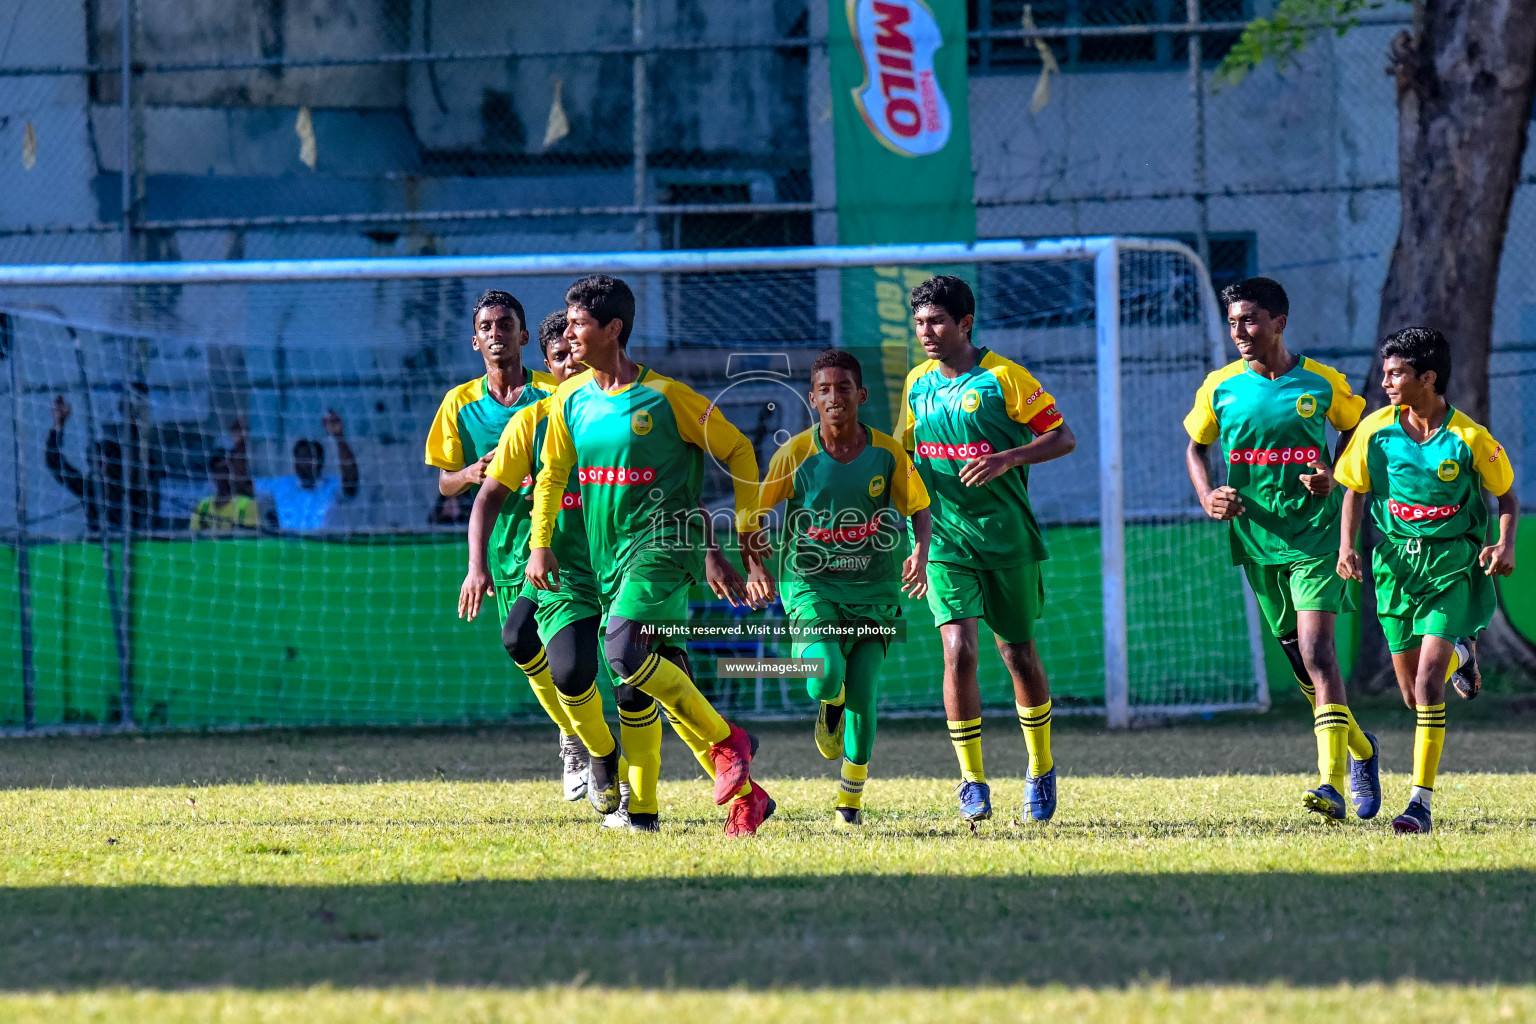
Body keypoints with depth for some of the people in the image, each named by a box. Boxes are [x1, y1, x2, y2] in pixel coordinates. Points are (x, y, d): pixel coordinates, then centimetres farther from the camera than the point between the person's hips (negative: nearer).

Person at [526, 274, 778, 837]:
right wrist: (540, 543, 9)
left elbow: (738, 453, -2)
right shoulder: (570, 399, 6)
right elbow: (553, 474, 20)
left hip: (664, 543, -6)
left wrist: (750, 535, -2)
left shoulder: (666, 397, -10)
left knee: (624, 652, -28)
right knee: (667, 681, 5)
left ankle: (726, 741, -13)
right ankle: (745, 795, 14)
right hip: (606, 556, 6)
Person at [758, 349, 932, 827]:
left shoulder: (887, 453, -2)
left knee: (861, 693, -3)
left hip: (873, 589, 1)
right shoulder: (796, 454, -6)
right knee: (826, 677, -25)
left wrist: (920, 554, -12)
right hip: (811, 585, -1)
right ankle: (829, 708, 15)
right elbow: (754, 509, 0)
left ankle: (850, 800, 15)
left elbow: (919, 508, 8)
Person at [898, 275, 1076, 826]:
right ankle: (972, 781, -8)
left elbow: (1063, 438, -8)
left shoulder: (1004, 378, -8)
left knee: (1019, 655, 10)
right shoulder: (918, 383, 6)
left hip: (1006, 536, -2)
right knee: (959, 651, -15)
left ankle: (1041, 767, 31)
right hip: (946, 541, 2)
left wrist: (1008, 459, -23)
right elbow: (908, 452, 20)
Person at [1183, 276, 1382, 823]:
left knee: (1316, 649, -18)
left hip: (1315, 535, -4)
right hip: (1256, 538, 4)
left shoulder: (1322, 383, -5)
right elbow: (1196, 446, 14)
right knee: (1298, 657, 11)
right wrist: (1208, 499, -4)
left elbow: (1355, 425, 12)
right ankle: (1360, 749, 35)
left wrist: (1332, 477, -6)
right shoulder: (1220, 387, 1)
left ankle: (1333, 784, -24)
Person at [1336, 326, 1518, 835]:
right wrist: (1346, 544, -5)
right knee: (1413, 695, 9)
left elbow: (1507, 496, 2)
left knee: (1428, 682, -18)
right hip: (1395, 562, 4)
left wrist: (1506, 545, -15)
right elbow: (1355, 492, 10)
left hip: (1453, 563, -4)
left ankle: (1421, 804, -15)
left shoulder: (1469, 438, -11)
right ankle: (1459, 654, 46)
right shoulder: (1376, 430, -4)